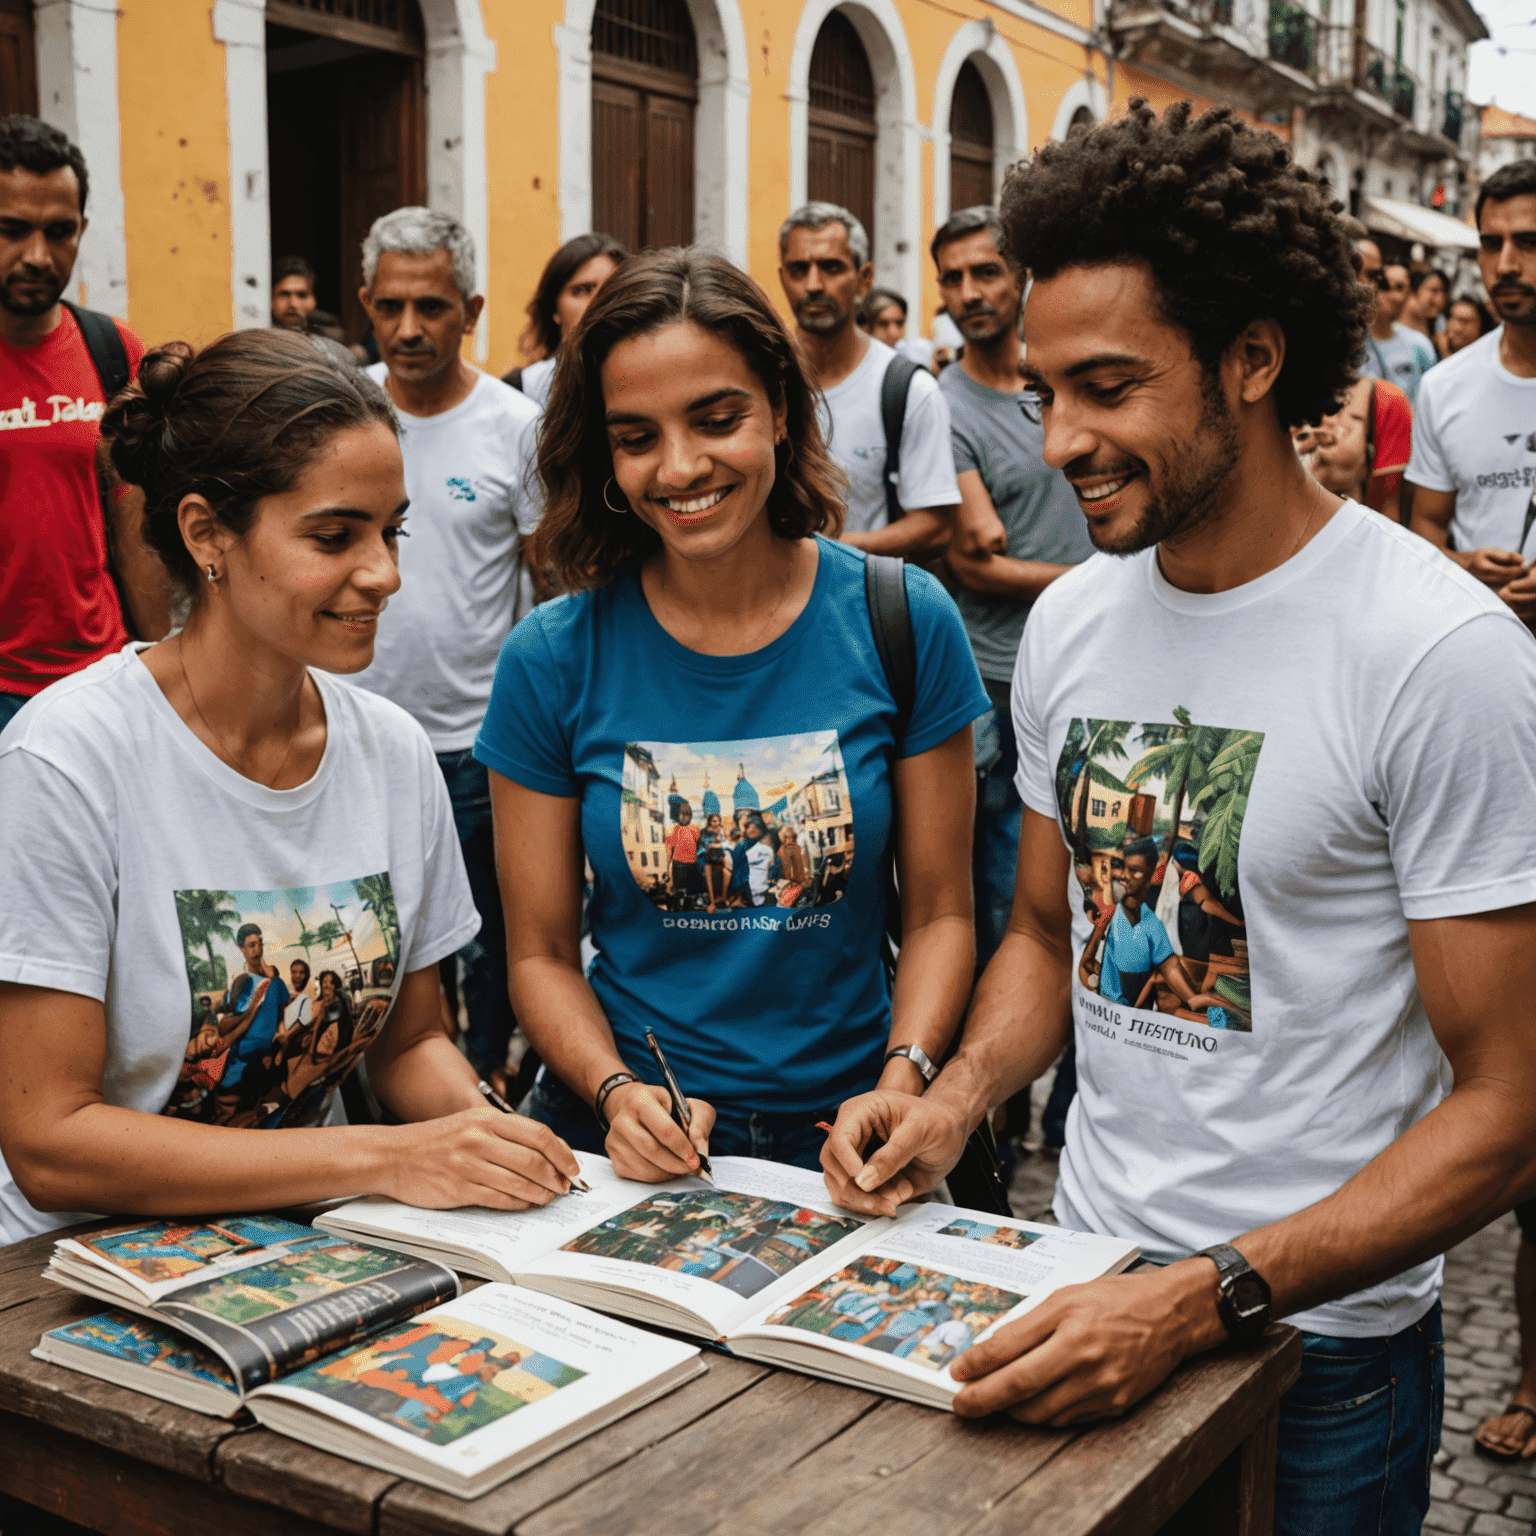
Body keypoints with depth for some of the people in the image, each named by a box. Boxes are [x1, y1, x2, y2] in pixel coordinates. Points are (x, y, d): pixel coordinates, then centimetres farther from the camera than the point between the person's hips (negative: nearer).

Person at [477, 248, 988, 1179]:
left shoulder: (904, 622, -2)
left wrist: (901, 1087, -11)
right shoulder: (553, 660, -2)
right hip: (625, 1140, 0)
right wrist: (618, 1094, -13)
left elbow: (941, 912, 4)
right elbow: (541, 952, 4)